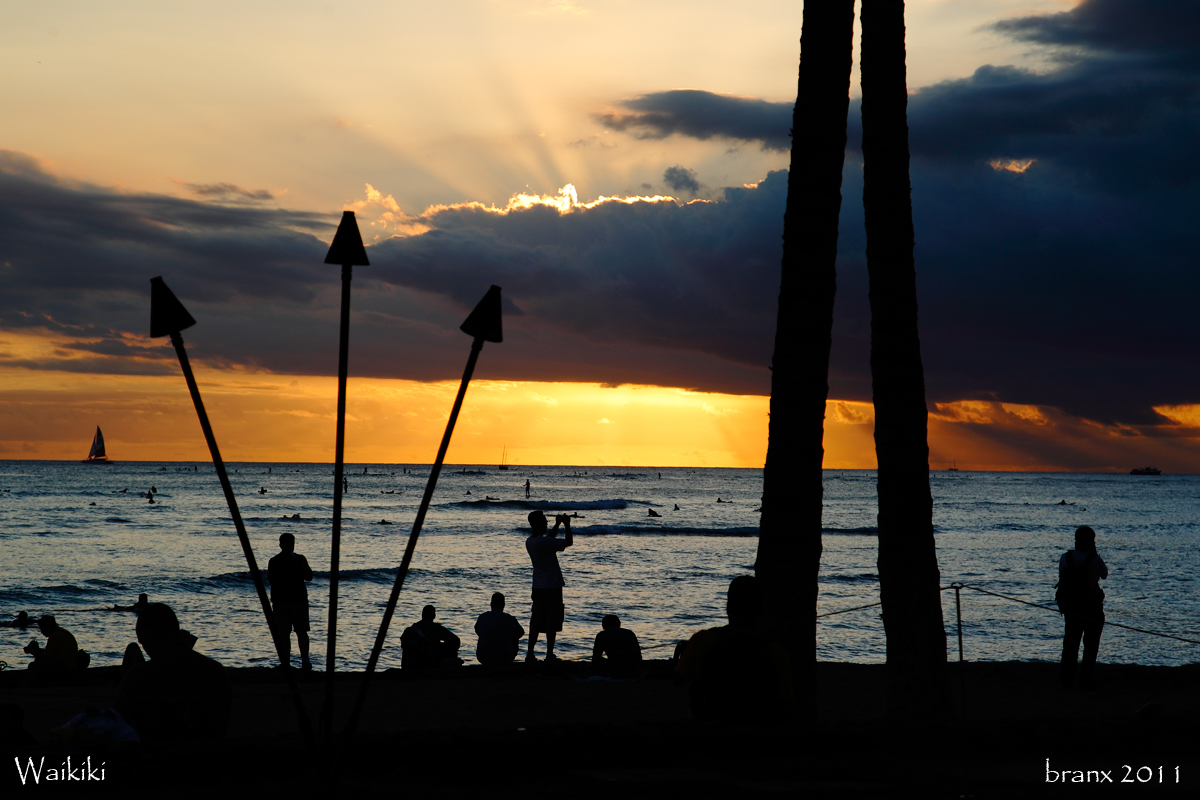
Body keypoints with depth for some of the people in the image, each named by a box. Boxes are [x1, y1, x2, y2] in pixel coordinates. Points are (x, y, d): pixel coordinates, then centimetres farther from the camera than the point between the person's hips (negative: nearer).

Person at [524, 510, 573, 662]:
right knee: (552, 622, -1)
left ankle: (530, 653, 11)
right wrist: (567, 525, 1)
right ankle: (550, 654, 1)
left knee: (536, 621, 11)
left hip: (538, 587, 8)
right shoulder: (545, 542, -19)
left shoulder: (529, 542, 5)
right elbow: (569, 542, -11)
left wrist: (557, 524, 22)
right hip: (552, 587, -8)